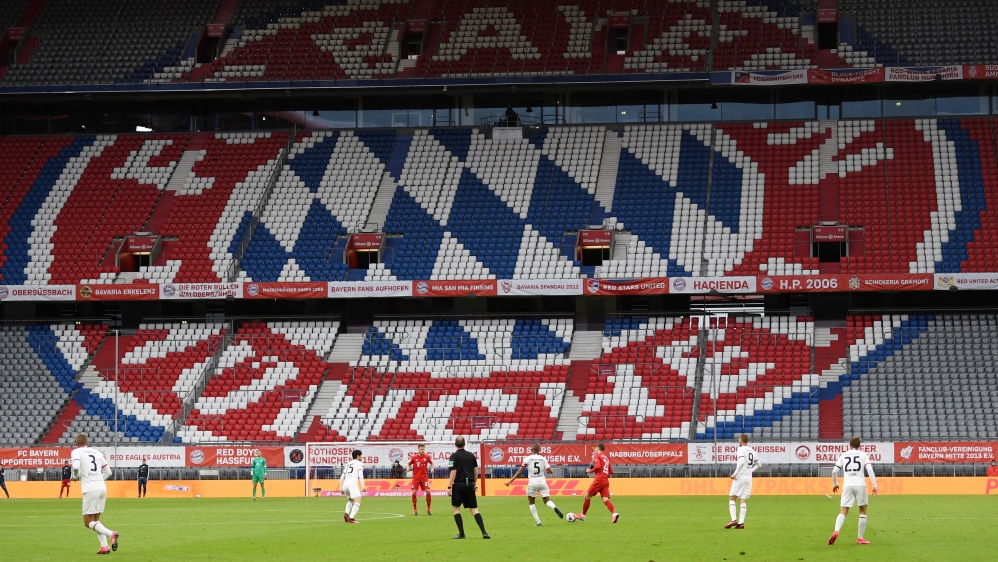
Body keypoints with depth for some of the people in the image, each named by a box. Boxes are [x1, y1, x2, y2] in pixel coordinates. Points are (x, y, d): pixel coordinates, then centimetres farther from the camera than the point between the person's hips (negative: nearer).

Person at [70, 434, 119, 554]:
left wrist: (75, 476, 2)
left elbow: (76, 466, -18)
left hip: (90, 490, -6)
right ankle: (104, 547, 6)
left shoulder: (76, 452, 2)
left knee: (88, 522, 3)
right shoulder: (97, 453, 18)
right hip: (102, 487, 6)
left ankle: (110, 534, -20)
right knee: (96, 519, 19)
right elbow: (108, 472, 21)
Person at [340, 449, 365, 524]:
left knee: (350, 500, 28)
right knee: (357, 501, -12)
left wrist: (341, 488, 32)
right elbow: (360, 475, -8)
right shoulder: (359, 463, 9)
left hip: (345, 484, 7)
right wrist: (363, 486, -12)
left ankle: (346, 513, 4)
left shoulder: (348, 464, 27)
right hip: (353, 484, -7)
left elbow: (342, 477, 26)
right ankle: (351, 518, -29)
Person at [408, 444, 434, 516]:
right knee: (414, 492, -8)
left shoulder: (427, 457, -1)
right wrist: (408, 468, -9)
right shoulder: (414, 457, -2)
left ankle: (428, 509, 5)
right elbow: (409, 464, 12)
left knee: (428, 491, -11)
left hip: (424, 477, 0)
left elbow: (431, 463, 15)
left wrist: (432, 469, -3)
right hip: (416, 477, 0)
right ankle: (415, 509, 7)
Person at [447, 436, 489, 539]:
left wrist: (449, 486, -9)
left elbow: (453, 472, -12)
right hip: (469, 485, 4)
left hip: (459, 485, -4)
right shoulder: (471, 456, 9)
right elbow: (476, 471, 11)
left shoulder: (454, 456, -6)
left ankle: (461, 533, 2)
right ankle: (484, 532, -6)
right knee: (474, 509, 6)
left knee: (456, 508, 9)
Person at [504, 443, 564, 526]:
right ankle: (555, 507, -25)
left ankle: (538, 522, 8)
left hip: (532, 482, -2)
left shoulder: (528, 459, -4)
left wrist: (510, 481, -4)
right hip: (542, 481, 2)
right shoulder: (543, 459, 3)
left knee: (531, 503, 16)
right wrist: (546, 471, 25)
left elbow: (520, 471, -7)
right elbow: (550, 471, 0)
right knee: (547, 501, 10)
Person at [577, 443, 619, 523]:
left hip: (599, 480, -7)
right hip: (606, 481, 7)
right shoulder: (606, 457, 22)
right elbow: (611, 471, 20)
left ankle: (583, 516, 17)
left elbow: (597, 466, -17)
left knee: (587, 496, 9)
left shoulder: (597, 456, 0)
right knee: (605, 499, -6)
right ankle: (614, 513, -31)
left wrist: (590, 470, -2)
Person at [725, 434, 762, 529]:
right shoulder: (752, 451, 13)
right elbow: (759, 464, 20)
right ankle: (741, 522, -2)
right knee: (743, 500, 6)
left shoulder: (741, 449, -8)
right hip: (749, 478, 6)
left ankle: (733, 520, -13)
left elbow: (741, 462, -24)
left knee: (732, 498, 0)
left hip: (740, 477, -6)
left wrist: (735, 474, -19)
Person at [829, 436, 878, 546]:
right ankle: (860, 538, 10)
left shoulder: (843, 455, 14)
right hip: (860, 484, -1)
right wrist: (874, 485, -6)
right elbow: (870, 470, -5)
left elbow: (834, 471, 10)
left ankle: (836, 531, -27)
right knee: (863, 511, 13)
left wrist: (835, 483, 26)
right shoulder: (863, 455, 9)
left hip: (847, 485, 1)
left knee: (844, 511, -1)